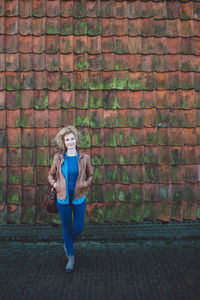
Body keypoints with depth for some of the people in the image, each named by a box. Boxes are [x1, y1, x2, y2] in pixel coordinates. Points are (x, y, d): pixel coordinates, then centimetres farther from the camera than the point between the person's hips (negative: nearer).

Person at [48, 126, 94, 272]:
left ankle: (68, 243, 41)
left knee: (78, 228, 6)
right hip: (63, 198, 0)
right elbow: (51, 175, 11)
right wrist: (55, 185, -6)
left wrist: (85, 184, -6)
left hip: (79, 198, 0)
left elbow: (90, 174, 11)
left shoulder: (84, 157, -4)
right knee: (67, 227, 10)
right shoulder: (58, 158, -4)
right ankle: (70, 256, 28)